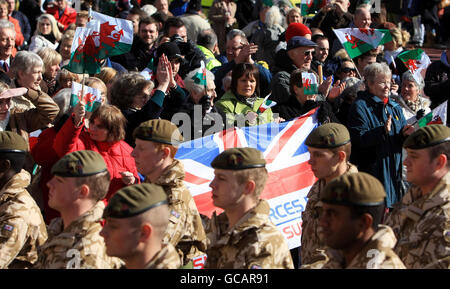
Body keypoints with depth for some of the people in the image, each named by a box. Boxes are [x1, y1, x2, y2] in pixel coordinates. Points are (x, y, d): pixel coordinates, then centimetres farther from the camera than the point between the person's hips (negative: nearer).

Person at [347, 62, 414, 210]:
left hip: (394, 171, 6)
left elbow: (401, 141, 14)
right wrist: (382, 131, -30)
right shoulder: (359, 107, -6)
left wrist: (405, 134, -10)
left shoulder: (395, 107, 15)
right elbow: (359, 139, -18)